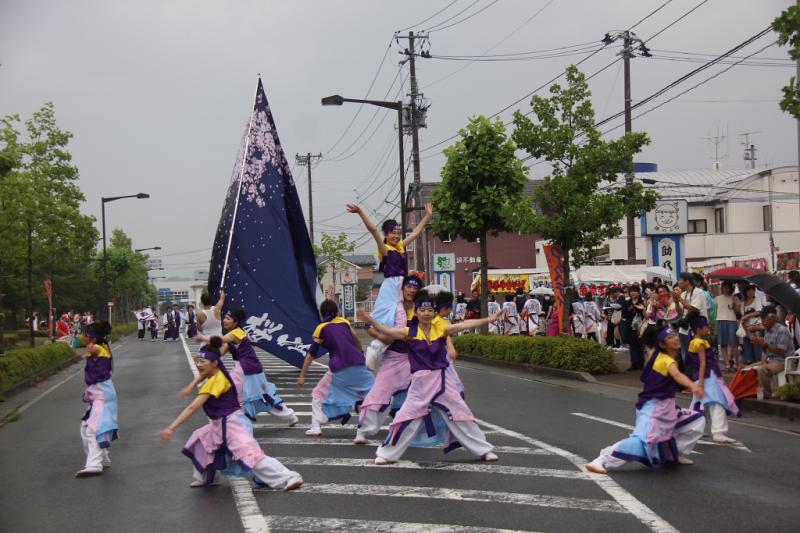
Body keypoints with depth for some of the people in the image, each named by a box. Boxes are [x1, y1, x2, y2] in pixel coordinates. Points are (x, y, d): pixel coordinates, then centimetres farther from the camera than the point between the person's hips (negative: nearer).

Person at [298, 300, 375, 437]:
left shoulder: (321, 328, 6)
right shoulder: (344, 322, 14)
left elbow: (311, 354, 4)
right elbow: (357, 342, 17)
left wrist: (302, 376, 6)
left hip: (339, 370, -3)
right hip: (358, 366, 3)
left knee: (318, 395, 14)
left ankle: (316, 427, 4)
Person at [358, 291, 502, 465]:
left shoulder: (441, 329, 1)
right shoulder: (410, 332, -5)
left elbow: (465, 325, -5)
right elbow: (387, 331, -18)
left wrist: (489, 319, -10)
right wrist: (370, 321, -33)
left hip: (441, 379, 2)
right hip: (420, 381, -2)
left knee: (461, 414, 10)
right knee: (407, 418, -3)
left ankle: (483, 450, 24)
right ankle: (385, 454, 12)